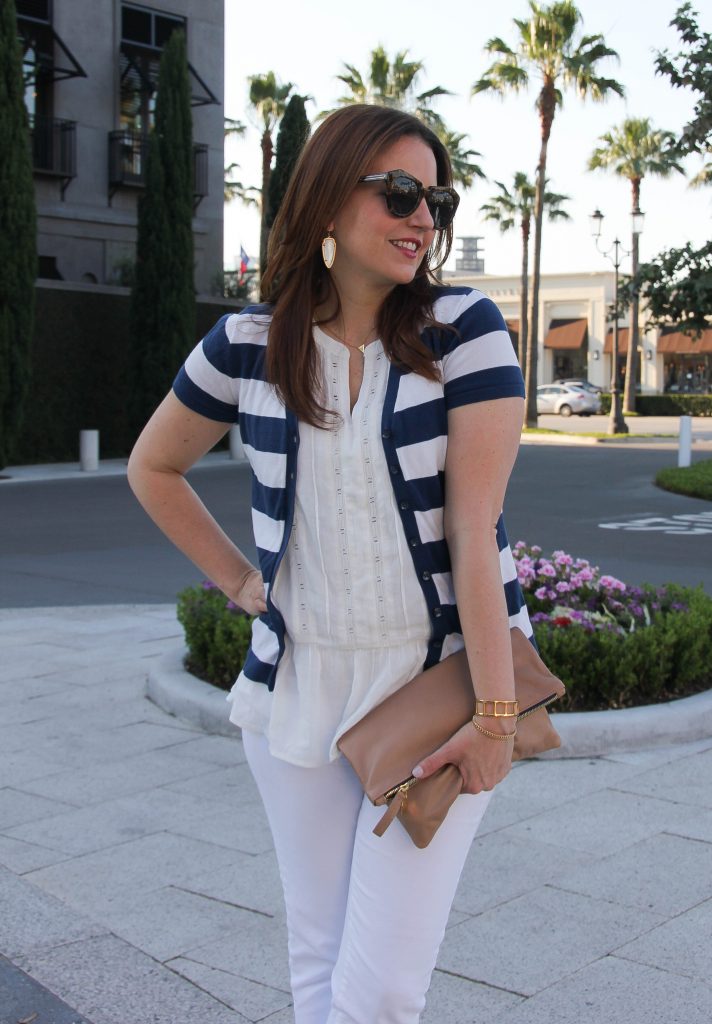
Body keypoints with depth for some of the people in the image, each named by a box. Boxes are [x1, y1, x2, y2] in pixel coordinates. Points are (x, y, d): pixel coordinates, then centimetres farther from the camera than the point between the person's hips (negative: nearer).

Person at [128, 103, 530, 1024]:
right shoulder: (246, 345, -1)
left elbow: (475, 524, -15)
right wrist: (238, 582, 8)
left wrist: (495, 715, -16)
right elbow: (152, 468, 16)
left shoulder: (465, 329, -8)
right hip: (297, 682, 3)